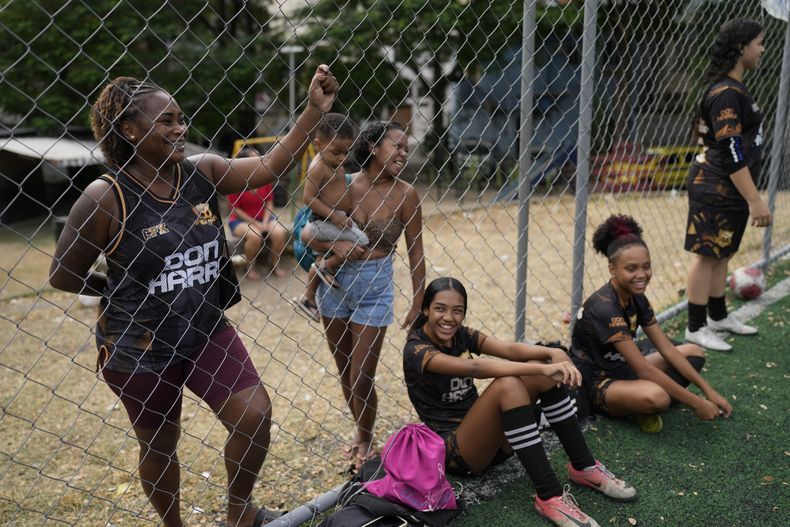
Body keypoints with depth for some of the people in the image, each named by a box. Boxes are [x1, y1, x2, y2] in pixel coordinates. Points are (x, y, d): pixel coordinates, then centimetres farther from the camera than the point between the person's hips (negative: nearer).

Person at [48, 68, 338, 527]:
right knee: (159, 445, 14)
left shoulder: (203, 173, -4)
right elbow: (63, 275, -10)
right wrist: (125, 292, 0)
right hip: (140, 349, -4)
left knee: (255, 414, -2)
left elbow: (272, 166, -10)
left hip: (206, 331, 4)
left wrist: (315, 110, -17)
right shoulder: (105, 198, -18)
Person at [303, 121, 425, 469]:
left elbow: (415, 252, -4)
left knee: (361, 378, 2)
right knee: (344, 373, 17)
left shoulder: (404, 195, -9)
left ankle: (366, 442, 31)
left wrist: (418, 305, -3)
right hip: (334, 282, 3)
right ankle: (362, 432, 42)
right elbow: (307, 233, -7)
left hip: (374, 287, -2)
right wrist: (335, 245, -27)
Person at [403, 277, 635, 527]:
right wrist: (542, 367, -38)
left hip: (492, 438, 7)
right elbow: (475, 367, -32)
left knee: (540, 371, -15)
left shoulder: (461, 335, 5)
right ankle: (549, 496, -29)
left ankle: (584, 467, -6)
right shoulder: (416, 350, -16)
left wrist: (554, 353, -32)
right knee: (508, 385, -32)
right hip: (455, 450, -7)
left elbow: (509, 348, -13)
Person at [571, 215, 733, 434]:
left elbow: (667, 349, 2)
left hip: (622, 369, 10)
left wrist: (709, 391, -3)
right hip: (596, 384, -9)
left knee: (695, 352, 7)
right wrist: (696, 403, -23)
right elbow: (644, 370, -27)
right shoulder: (604, 308, -28)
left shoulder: (637, 298, 0)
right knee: (656, 397, -39)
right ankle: (643, 408, -3)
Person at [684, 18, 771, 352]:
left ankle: (718, 316, 31)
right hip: (716, 190, -10)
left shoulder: (733, 89, 13)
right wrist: (755, 201, -22)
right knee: (708, 255, -3)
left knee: (722, 253, 17)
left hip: (729, 190, 10)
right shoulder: (726, 93, -18)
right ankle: (696, 329, 6)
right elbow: (731, 153, -23)